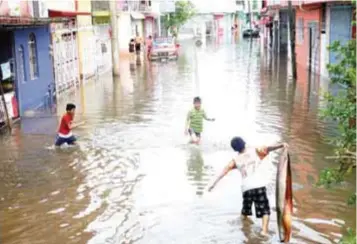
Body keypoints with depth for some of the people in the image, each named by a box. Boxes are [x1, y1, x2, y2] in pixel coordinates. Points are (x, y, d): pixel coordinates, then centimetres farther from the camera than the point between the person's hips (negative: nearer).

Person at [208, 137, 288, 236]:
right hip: (259, 185, -3)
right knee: (265, 210, 2)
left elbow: (224, 171, 6)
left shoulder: (236, 160, 13)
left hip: (246, 187, 3)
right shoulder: (255, 151, 8)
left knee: (246, 209, 26)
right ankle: (264, 230, -13)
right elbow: (267, 149, -8)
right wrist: (281, 145, -20)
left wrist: (214, 183, 6)